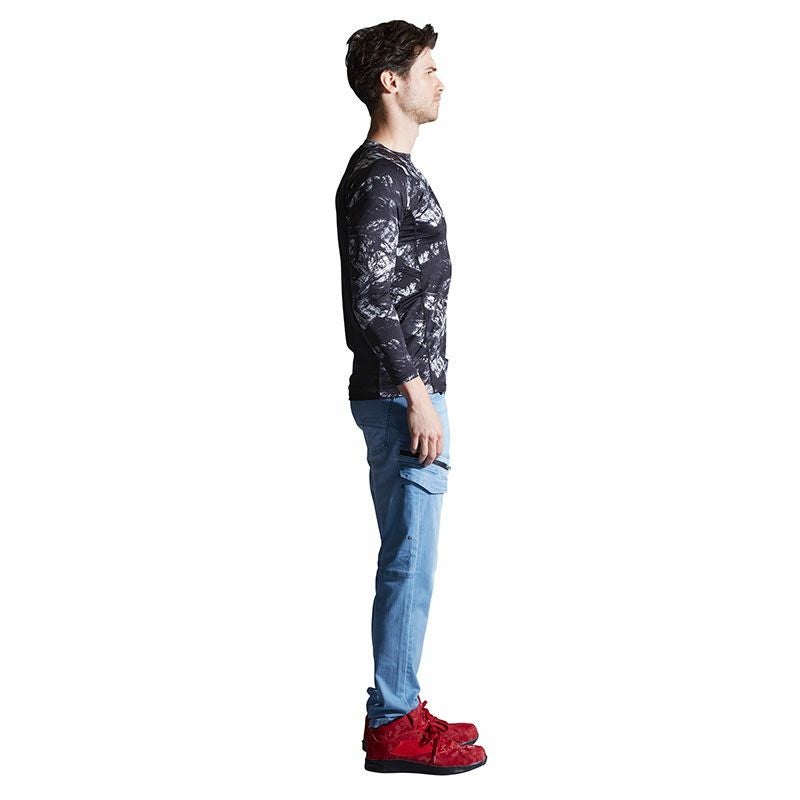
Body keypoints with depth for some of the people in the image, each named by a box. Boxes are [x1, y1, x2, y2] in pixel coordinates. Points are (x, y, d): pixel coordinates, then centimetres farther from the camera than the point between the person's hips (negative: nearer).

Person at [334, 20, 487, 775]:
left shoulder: (390, 169, 16)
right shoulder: (380, 176, -15)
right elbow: (371, 300, -22)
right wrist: (417, 396, -21)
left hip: (406, 392, 10)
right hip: (400, 397, -10)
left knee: (408, 562, 14)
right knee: (409, 565, -4)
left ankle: (398, 708, 23)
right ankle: (393, 728, 5)